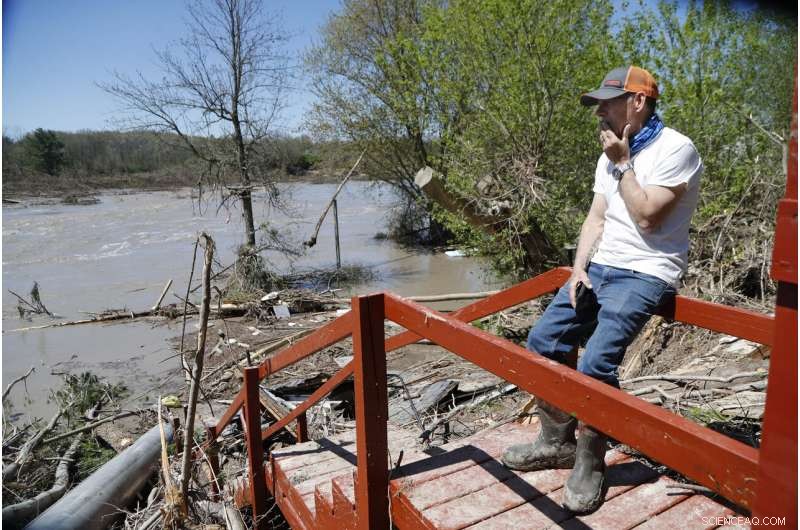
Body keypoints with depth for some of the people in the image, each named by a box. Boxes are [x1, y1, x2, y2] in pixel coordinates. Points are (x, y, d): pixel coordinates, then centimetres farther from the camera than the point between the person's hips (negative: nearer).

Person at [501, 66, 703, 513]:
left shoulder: (676, 149, -10)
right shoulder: (612, 154, 15)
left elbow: (646, 218, -18)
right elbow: (595, 218, 12)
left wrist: (622, 163, -11)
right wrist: (579, 269, -1)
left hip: (646, 274, -8)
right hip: (601, 267, 8)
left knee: (596, 362, -25)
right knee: (544, 341, -4)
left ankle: (590, 463, -2)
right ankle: (558, 441, 13)